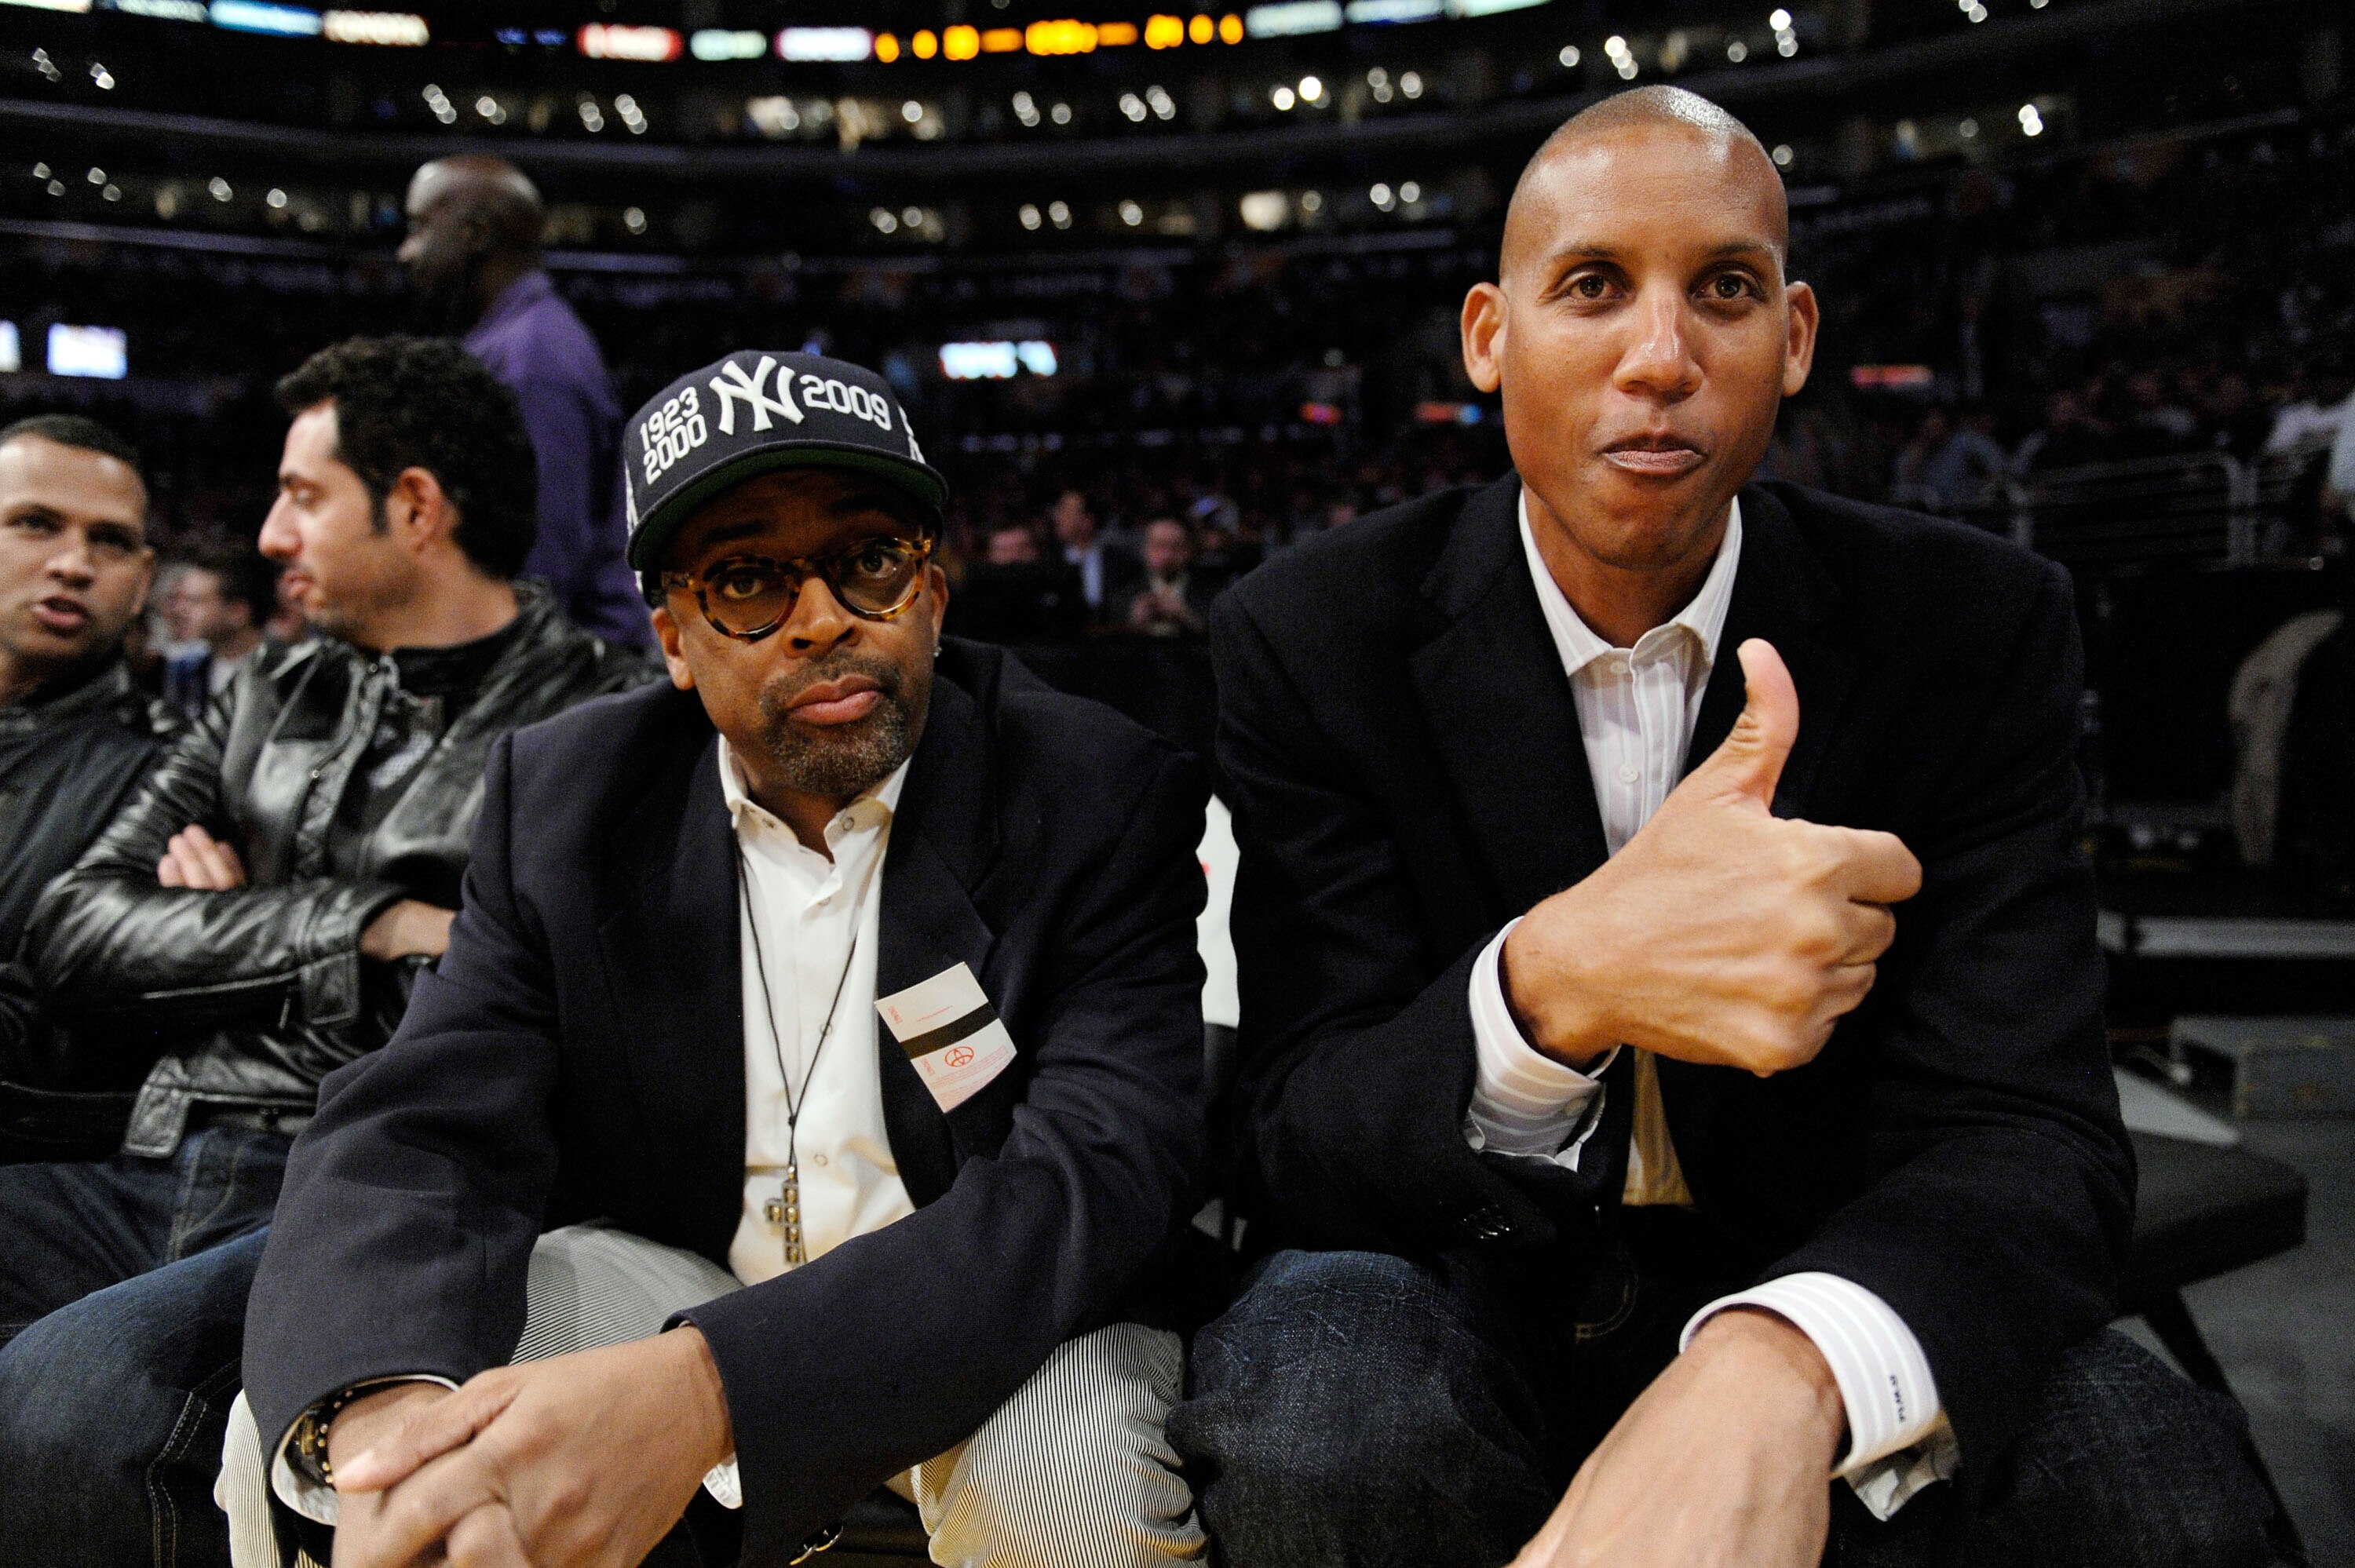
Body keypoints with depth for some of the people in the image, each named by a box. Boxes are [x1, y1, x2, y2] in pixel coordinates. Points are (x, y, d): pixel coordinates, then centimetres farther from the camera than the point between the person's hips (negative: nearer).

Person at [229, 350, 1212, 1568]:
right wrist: (386, 1412, -38)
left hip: (1000, 1314, -1)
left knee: (1064, 1468, -35)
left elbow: (1101, 1174, -27)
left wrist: (707, 1389, -42)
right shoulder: (562, 801, -5)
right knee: (305, 1433, -20)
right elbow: (418, 1131, -13)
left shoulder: (1104, 799, -16)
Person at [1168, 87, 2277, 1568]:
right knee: (1312, 1427, -33)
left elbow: (2026, 1134, -16)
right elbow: (1306, 1145, -16)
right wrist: (1556, 981, -40)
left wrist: (1783, 1369, -40)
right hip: (1458, 1277, -1)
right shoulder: (1313, 639, -12)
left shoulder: (1978, 626, -9)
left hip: (1812, 1282, 2)